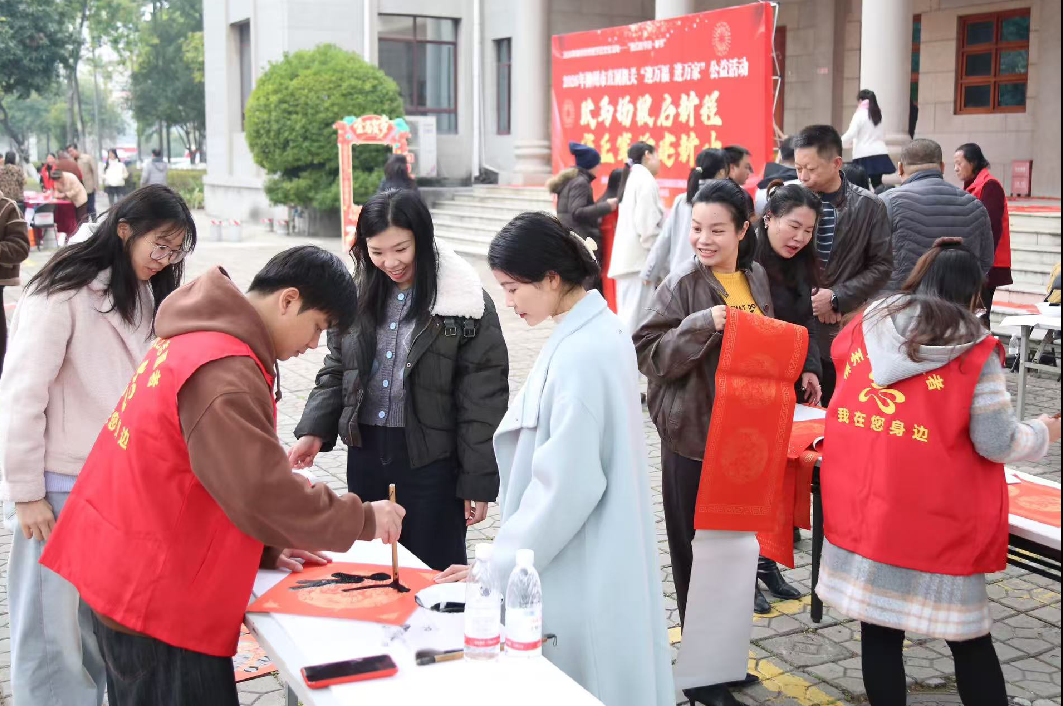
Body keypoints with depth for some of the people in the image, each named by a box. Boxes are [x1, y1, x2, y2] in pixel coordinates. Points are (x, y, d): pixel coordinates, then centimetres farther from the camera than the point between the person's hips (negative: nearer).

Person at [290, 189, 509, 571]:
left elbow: (482, 400, -10)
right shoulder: (359, 296, 6)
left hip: (432, 458, -5)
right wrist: (314, 431, -2)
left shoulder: (467, 304, -10)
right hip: (365, 454, 5)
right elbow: (336, 371, 13)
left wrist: (478, 482, -10)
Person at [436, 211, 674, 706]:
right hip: (593, 555, 9)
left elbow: (566, 485, -24)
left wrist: (498, 565, -17)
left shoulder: (579, 355, -24)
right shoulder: (595, 330, 6)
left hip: (579, 568, -9)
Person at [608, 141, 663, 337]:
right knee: (636, 316, -11)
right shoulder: (646, 180, -8)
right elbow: (647, 223, -16)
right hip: (639, 258, -9)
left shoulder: (631, 179, 21)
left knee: (627, 315, 10)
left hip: (626, 258, 9)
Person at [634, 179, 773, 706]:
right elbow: (649, 354, -16)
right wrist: (704, 323, -25)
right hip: (693, 436, -6)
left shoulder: (756, 278, 8)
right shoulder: (682, 285, -10)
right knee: (697, 550, 2)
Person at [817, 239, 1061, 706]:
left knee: (878, 625, 11)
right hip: (932, 515, -3)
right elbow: (996, 444, -6)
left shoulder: (866, 325, 5)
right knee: (968, 636, 9)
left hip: (859, 502, 4)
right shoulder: (976, 351, -7)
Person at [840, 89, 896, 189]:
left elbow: (850, 135, -14)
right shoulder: (878, 114, 14)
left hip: (864, 155, -6)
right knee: (877, 183, 8)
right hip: (879, 154, 6)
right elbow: (883, 136, 20)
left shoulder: (859, 114, -6)